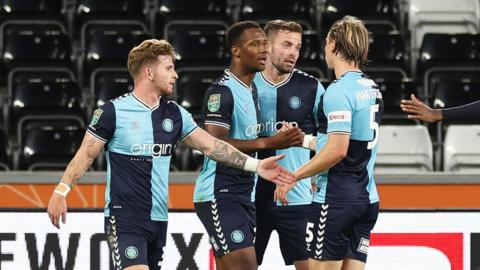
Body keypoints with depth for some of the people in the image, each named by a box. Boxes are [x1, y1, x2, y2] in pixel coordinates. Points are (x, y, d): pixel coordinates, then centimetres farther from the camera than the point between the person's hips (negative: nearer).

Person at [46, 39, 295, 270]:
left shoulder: (174, 114, 8)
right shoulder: (114, 111, -7)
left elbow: (210, 146, 8)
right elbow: (86, 154, -4)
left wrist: (255, 165, 1)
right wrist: (60, 192, -13)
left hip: (158, 219, 6)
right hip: (124, 218, -6)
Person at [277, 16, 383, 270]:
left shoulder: (339, 90, -14)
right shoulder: (372, 88, 13)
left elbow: (337, 150, -21)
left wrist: (294, 176, -13)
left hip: (336, 199, -8)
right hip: (366, 198, 8)